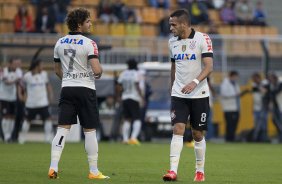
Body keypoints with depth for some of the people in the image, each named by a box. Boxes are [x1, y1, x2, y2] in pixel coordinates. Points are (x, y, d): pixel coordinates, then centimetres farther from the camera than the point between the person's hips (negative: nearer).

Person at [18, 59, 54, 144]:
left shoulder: (44, 74, 2)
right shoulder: (27, 76, -7)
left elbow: (47, 84, 16)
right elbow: (21, 86, 4)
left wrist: (50, 95, 8)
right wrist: (20, 95, -8)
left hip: (43, 102, 2)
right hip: (31, 103, -2)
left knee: (47, 118, -8)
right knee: (27, 119, 10)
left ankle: (49, 137, -1)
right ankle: (22, 138, 20)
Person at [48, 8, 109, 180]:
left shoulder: (60, 43, 7)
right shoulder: (89, 43, -12)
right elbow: (97, 70, -20)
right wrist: (100, 71, 2)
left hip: (67, 88, 5)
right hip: (86, 90, -5)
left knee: (63, 128, 2)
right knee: (90, 131, 3)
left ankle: (53, 167, -8)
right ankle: (94, 171, 7)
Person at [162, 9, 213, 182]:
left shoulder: (203, 39, -8)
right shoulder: (173, 42, 8)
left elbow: (209, 66, -15)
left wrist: (195, 82, -29)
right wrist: (172, 88, 22)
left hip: (199, 94, -3)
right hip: (179, 95, 3)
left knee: (198, 134, 4)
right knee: (178, 129, -12)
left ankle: (200, 171, 20)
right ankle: (173, 171, -18)